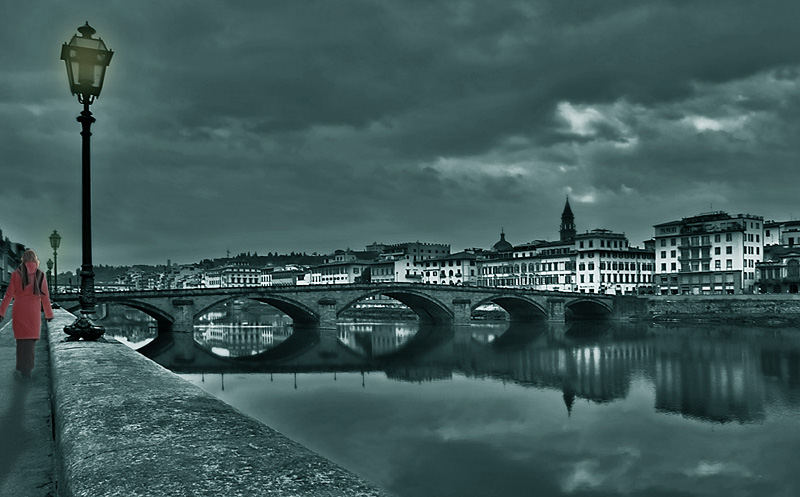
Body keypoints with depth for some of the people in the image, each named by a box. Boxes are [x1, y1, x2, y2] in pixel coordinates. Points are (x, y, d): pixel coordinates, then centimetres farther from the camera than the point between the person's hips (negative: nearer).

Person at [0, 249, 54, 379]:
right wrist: (49, 314, 12)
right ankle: (27, 367, 13)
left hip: (19, 311, -1)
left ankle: (24, 369, 4)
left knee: (22, 339, 6)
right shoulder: (41, 275, 0)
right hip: (34, 312, 1)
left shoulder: (17, 274, -4)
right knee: (31, 338, 11)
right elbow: (45, 297, 2)